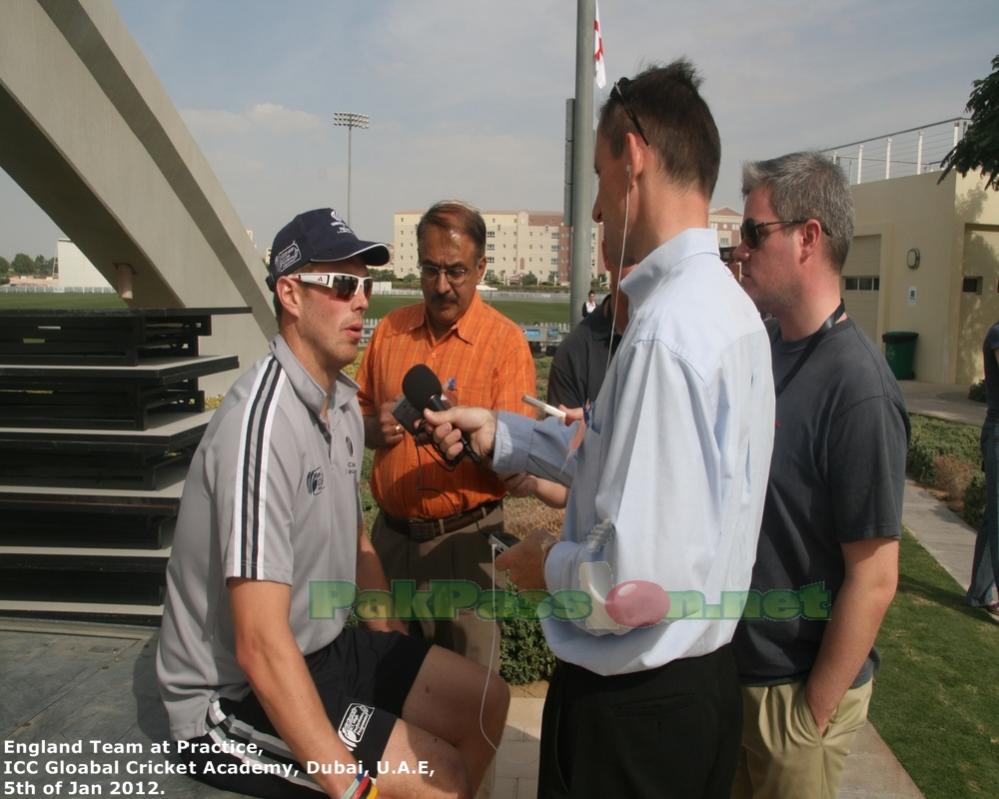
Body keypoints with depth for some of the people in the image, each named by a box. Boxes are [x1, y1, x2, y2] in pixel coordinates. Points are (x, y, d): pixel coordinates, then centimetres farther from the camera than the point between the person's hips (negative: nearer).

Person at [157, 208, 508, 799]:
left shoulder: (342, 400, 2)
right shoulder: (263, 423, -27)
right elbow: (261, 649, -30)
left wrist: (398, 657, 14)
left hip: (325, 645, 9)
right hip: (237, 697, -9)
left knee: (486, 701, 9)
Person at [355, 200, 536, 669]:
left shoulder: (505, 340, -8)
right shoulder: (390, 330, 6)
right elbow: (358, 415, 14)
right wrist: (375, 427, -8)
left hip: (461, 540, -4)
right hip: (390, 533, 4)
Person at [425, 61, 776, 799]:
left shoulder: (665, 332, -28)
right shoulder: (727, 302, 3)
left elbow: (635, 583, -30)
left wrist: (547, 565, -11)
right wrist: (501, 434, 14)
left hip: (632, 706, -9)